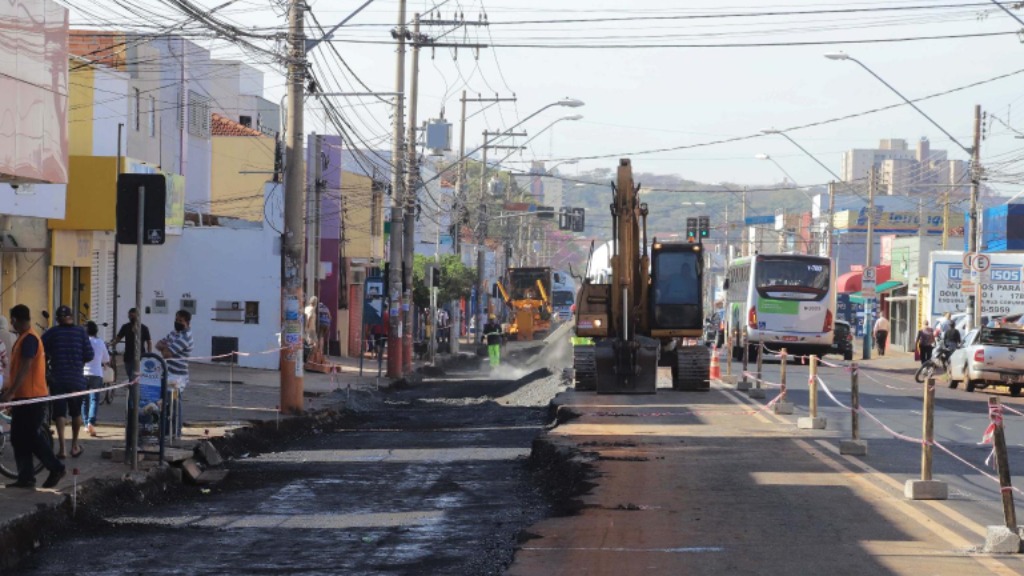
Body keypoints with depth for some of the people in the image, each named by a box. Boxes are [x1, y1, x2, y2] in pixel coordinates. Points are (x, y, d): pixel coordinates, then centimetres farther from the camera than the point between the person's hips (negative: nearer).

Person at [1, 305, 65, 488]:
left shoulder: (29, 339, -16)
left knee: (31, 437, -6)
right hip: (24, 396, 10)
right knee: (19, 439, 8)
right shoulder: (25, 338, 15)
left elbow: (25, 368, -22)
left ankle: (56, 468, 3)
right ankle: (25, 478, 8)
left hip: (31, 397, -10)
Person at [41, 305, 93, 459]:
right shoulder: (81, 332, -1)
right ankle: (75, 445, 25)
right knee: (76, 412, 17)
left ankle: (61, 448, -11)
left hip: (58, 379, -1)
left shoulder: (52, 333, -3)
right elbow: (89, 355, -5)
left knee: (59, 413, 0)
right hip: (77, 379, 1)